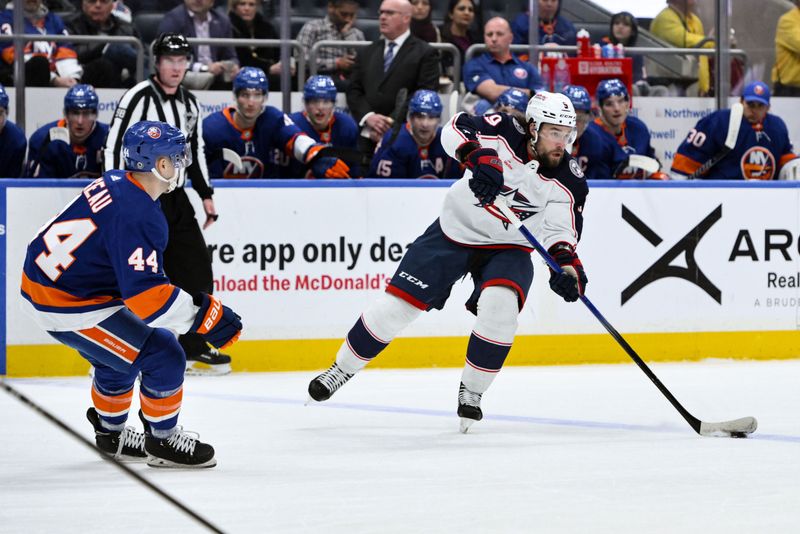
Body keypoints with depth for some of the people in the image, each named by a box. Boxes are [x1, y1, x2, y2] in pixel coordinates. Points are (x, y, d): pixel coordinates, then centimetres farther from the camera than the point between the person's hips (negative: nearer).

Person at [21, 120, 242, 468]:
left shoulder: (114, 183, 3)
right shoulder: (140, 215, -26)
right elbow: (145, 295, -30)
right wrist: (207, 315, -26)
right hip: (67, 307, -10)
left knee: (118, 356, 30)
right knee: (163, 357, -5)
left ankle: (111, 434, 47)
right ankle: (163, 440, 12)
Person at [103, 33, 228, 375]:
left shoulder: (189, 102, 12)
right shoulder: (139, 98, -12)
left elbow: (196, 150, 22)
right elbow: (114, 149, -16)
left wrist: (206, 195, 18)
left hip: (176, 199, 8)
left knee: (196, 269, 8)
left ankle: (193, 349, 18)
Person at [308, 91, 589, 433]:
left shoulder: (569, 181, -17)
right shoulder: (505, 132, -19)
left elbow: (561, 231, -20)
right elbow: (456, 128, -24)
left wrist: (567, 264, -40)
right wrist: (479, 156, -43)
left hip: (507, 248, 0)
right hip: (455, 229, 0)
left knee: (499, 305, -28)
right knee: (399, 303, -3)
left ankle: (471, 392, -9)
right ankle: (342, 368, 18)